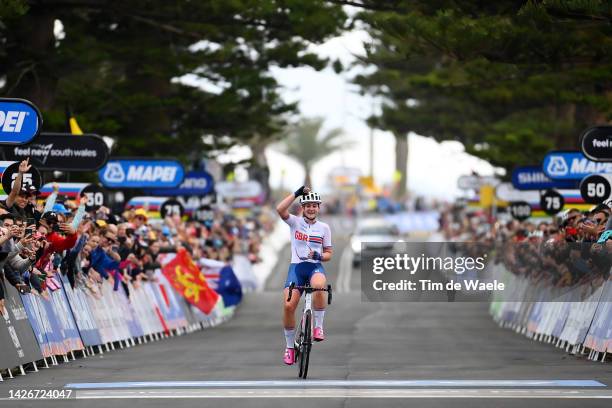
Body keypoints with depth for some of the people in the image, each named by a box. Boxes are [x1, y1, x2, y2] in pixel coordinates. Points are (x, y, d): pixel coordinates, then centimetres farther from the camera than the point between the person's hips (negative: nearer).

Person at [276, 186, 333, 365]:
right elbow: (280, 209, -14)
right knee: (289, 305, -16)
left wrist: (319, 256, -10)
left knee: (319, 285, -38)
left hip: (315, 266, 0)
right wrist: (297, 193, -13)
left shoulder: (324, 227, 10)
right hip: (296, 266, 0)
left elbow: (328, 253, 12)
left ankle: (319, 326, -22)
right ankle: (289, 347, 3)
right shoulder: (295, 222, 6)